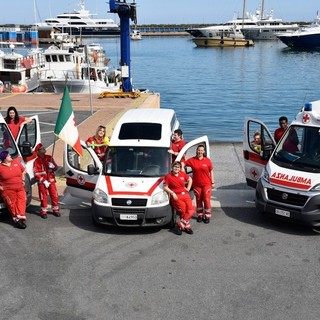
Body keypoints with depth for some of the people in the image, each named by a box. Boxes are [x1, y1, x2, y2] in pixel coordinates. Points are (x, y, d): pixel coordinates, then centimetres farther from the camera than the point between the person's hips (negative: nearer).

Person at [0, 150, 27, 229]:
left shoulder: (16, 162, 4)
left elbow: (23, 171, 19)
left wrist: (23, 180, 13)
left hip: (20, 188, 4)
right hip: (8, 190, -4)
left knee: (22, 201, -7)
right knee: (12, 204, -2)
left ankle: (20, 218, -10)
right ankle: (16, 219, 2)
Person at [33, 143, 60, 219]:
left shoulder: (49, 158, 6)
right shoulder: (36, 161, -7)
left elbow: (56, 167, 11)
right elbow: (36, 174, -11)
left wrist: (52, 167, -13)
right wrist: (44, 181, -16)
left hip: (51, 180, 4)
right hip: (42, 182, -4)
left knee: (54, 196, 6)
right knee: (43, 197, 1)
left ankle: (55, 210, 20)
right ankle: (43, 212, 12)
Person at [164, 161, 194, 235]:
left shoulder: (183, 174, 12)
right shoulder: (168, 176, -1)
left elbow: (190, 179, 28)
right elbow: (165, 187, 0)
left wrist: (188, 188, 17)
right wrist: (172, 193, -11)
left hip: (185, 194, 5)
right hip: (176, 196, -5)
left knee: (191, 209, -19)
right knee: (183, 208, -28)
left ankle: (180, 225, -12)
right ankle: (186, 226, -8)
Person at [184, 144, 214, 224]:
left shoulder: (207, 160, -1)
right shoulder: (192, 160, -1)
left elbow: (211, 171, 4)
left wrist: (212, 182, 3)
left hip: (206, 184, -1)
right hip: (196, 184, 1)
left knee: (207, 200, -2)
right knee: (198, 200, 12)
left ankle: (207, 216, 10)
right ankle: (200, 215, 25)